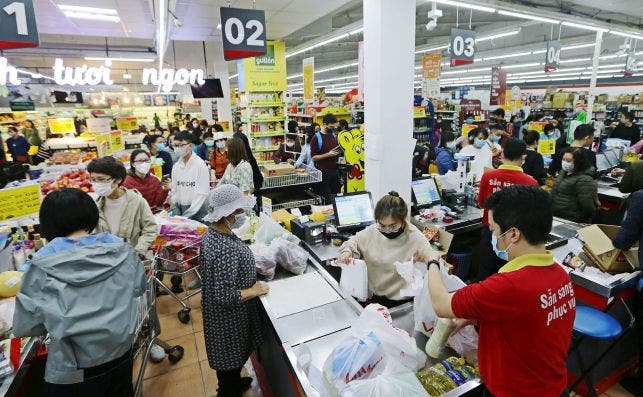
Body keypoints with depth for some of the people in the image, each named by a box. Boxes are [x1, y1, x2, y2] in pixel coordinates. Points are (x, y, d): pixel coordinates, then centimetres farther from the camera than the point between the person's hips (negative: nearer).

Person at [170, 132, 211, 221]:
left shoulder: (200, 165, -10)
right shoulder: (176, 166, 7)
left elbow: (202, 194, -14)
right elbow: (174, 191, 11)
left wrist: (186, 215, -16)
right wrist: (175, 211, -3)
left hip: (196, 211, -4)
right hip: (180, 209, 5)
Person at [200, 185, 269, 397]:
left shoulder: (212, 232, -8)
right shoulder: (226, 250, -37)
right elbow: (224, 297, -33)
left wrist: (250, 266, 8)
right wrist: (253, 291, -20)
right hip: (229, 317, -9)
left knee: (230, 356, 32)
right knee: (231, 358, 18)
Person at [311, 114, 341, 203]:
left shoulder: (334, 135, 11)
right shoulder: (316, 138, -10)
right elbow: (314, 157, -11)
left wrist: (339, 152, 2)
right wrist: (328, 154, -21)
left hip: (334, 171, 6)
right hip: (323, 172, -6)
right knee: (325, 198, 0)